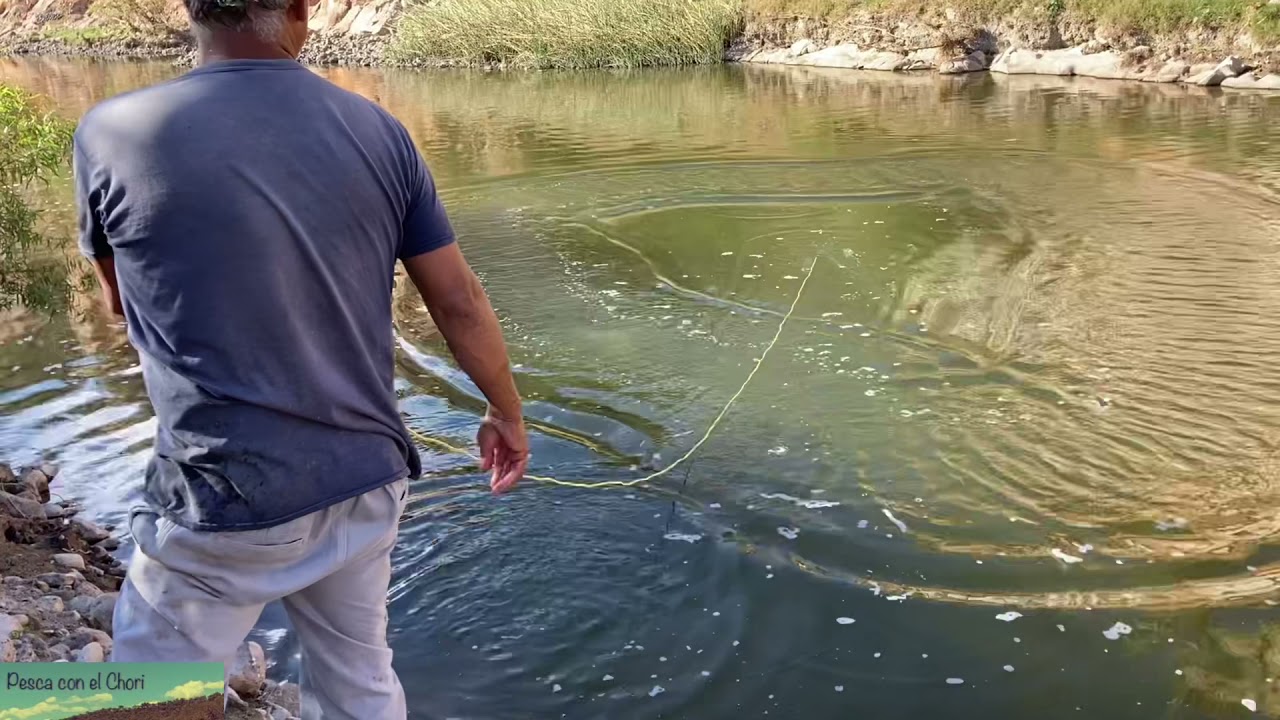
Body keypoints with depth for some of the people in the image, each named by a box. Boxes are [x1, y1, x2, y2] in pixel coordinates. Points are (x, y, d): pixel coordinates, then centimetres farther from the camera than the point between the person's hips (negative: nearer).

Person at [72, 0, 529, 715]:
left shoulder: (112, 135, -9)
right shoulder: (379, 132, -2)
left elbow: (125, 302, 9)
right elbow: (461, 303, 2)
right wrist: (507, 412, 18)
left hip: (226, 501, -3)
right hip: (365, 484, 4)